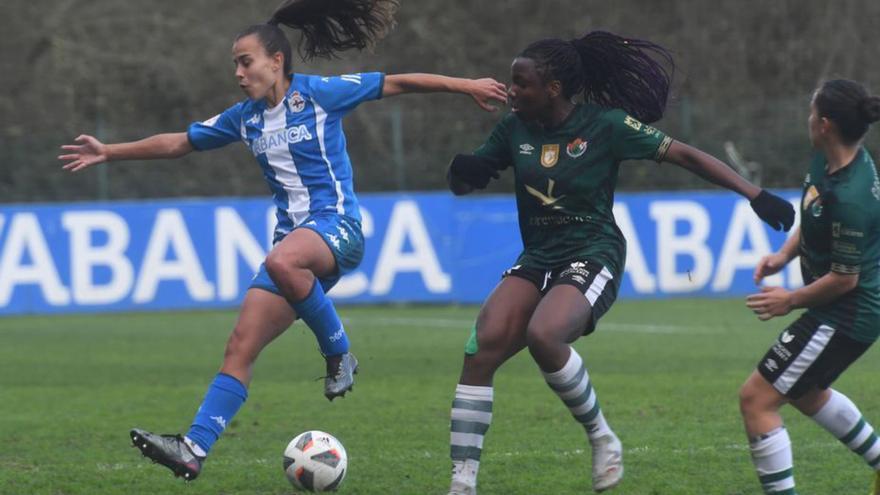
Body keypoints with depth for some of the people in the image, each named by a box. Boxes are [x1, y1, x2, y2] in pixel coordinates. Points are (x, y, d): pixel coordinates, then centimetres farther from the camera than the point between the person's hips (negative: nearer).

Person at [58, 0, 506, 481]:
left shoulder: (319, 94, -3)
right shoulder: (245, 118, 14)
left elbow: (397, 83, 0)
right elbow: (179, 143, 23)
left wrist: (466, 86, -2)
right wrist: (108, 152, 22)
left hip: (337, 226, -6)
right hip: (293, 238, 6)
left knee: (282, 261, -41)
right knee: (241, 346, -5)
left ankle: (339, 353, -20)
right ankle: (194, 449, -8)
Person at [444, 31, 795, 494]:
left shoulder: (605, 125, -11)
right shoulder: (514, 129, 3)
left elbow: (683, 155, -9)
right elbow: (462, 182, 12)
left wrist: (755, 194, -15)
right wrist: (463, 171, -14)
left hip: (592, 259, -5)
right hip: (537, 259, 5)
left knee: (544, 335, -33)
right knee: (482, 346, -18)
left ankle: (601, 436, -9)